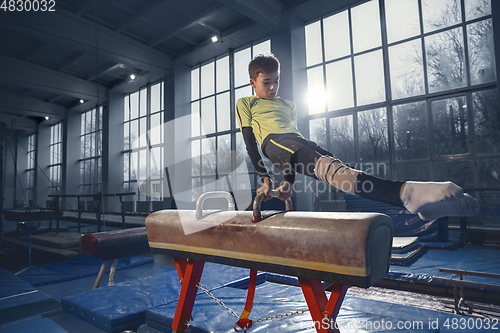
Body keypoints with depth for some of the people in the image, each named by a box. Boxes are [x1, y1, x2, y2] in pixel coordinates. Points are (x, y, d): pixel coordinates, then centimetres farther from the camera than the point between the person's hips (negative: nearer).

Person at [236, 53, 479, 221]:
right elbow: (249, 142, 8)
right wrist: (264, 177, -4)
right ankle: (405, 191, -55)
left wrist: (289, 180, 18)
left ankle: (422, 205, -36)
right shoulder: (245, 104, 18)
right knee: (327, 165, -33)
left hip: (300, 142, 6)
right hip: (274, 143, -6)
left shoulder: (287, 105, 33)